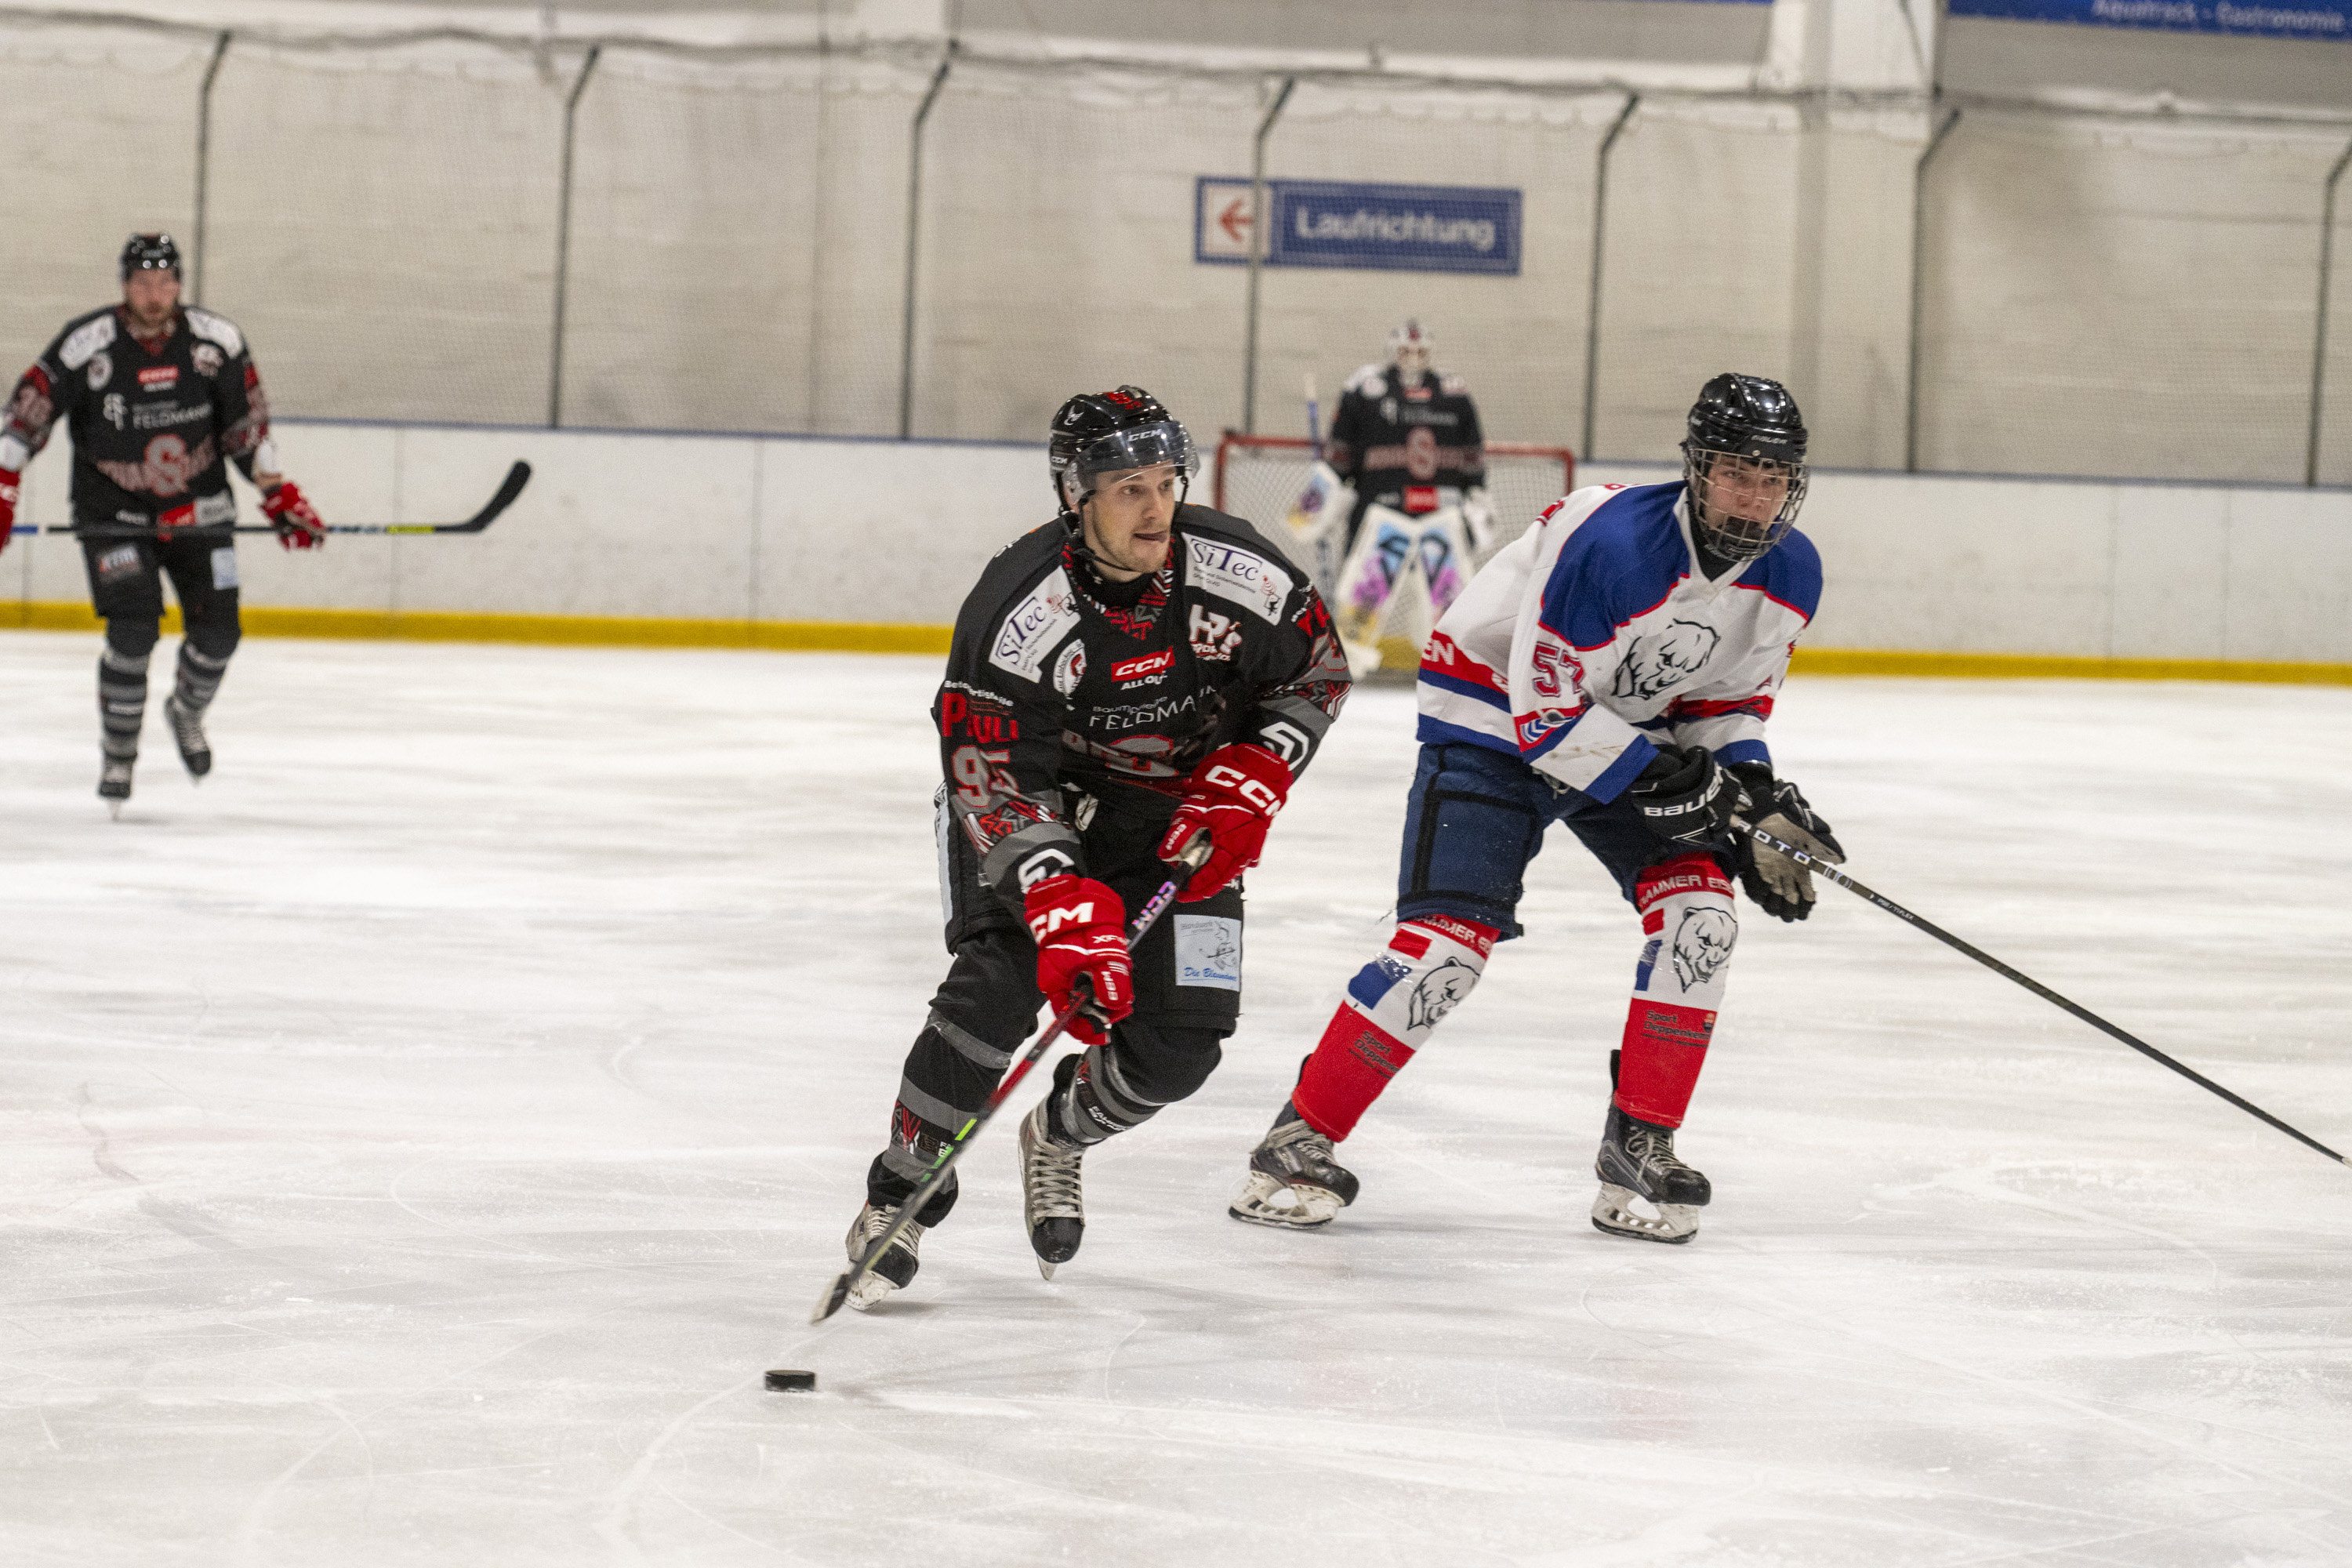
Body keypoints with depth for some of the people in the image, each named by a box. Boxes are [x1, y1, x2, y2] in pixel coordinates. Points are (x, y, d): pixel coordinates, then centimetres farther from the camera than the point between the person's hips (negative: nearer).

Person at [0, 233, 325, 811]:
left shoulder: (218, 342, -8)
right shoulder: (85, 346, -16)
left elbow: (247, 423, 4)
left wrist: (280, 497, 3)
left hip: (198, 511, 3)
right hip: (114, 517, -3)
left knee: (218, 631, -1)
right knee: (133, 631, -17)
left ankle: (187, 711, 32)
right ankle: (117, 752, 2)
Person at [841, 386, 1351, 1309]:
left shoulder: (1243, 576, -19)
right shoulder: (1020, 609, -29)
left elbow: (1316, 676, -1)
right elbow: (997, 782, -29)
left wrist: (1251, 782, -16)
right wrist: (1066, 910, -40)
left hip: (1181, 818, 3)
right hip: (1039, 803, -3)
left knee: (1181, 1039, -7)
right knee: (1002, 985, -24)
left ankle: (1058, 1132, 24)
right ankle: (902, 1193, -7)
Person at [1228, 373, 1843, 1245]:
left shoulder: (1790, 576, -9)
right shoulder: (1612, 543, -32)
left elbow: (1732, 695, 7)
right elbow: (1544, 707, -29)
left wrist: (1750, 788, -9)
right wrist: (1663, 782, -28)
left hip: (1632, 730, 7)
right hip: (1494, 716, -6)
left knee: (1699, 911, -13)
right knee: (1450, 941, -17)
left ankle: (1638, 1146, -2)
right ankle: (1302, 1140, -5)